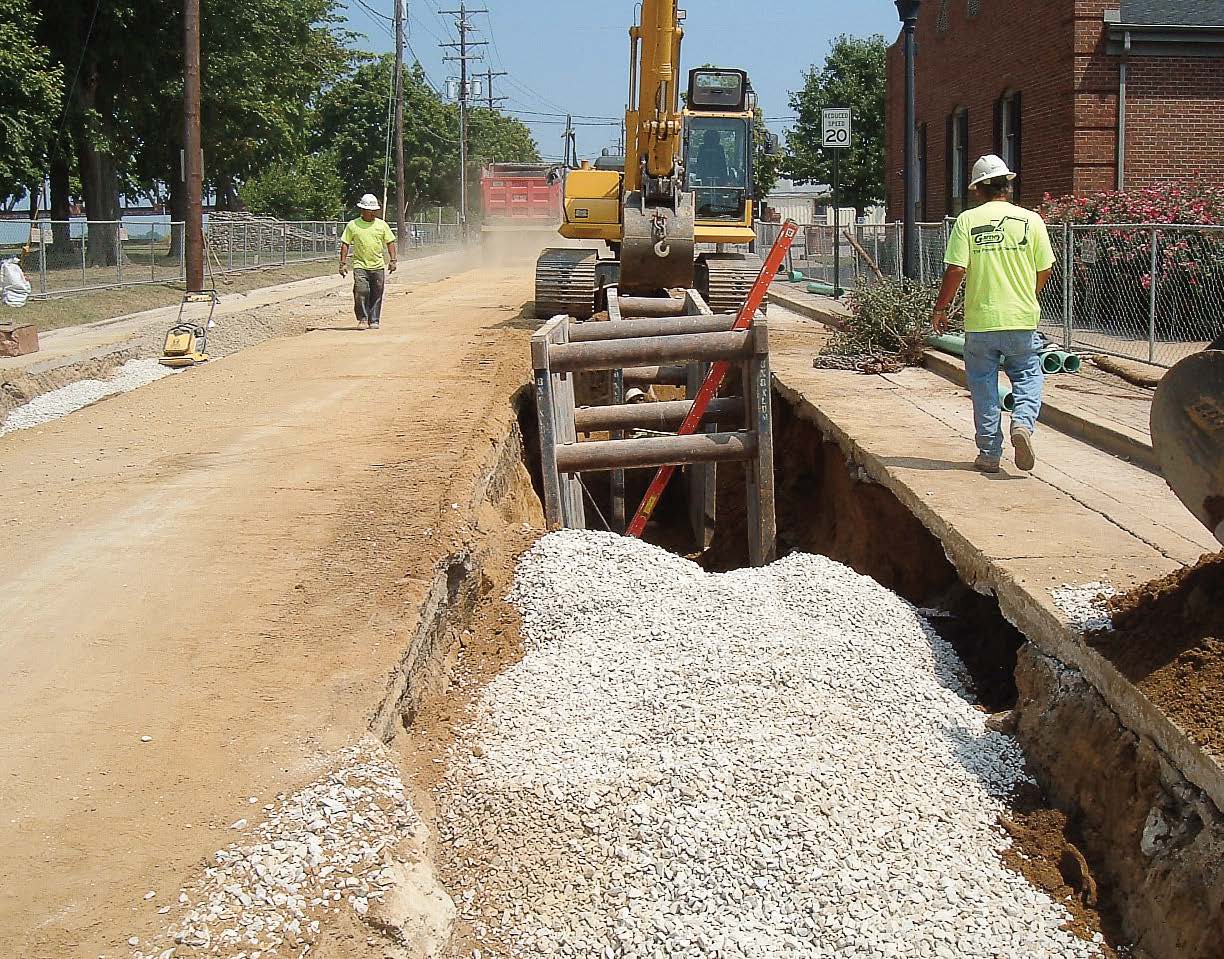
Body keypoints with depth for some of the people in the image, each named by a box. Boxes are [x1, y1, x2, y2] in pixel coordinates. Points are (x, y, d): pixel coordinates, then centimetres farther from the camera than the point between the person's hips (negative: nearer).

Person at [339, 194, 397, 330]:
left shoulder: (382, 224, 7)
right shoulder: (352, 225, 2)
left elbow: (390, 242, 11)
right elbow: (345, 244, 4)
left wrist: (393, 260, -1)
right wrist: (343, 263, -3)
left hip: (378, 266, 2)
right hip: (360, 265, -2)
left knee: (377, 295, 3)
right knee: (361, 291, -16)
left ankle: (374, 320, 14)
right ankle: (362, 319, -4)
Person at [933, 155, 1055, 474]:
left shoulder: (968, 220, -5)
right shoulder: (1030, 220, -1)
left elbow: (956, 270, -11)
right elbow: (1045, 270, 4)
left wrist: (940, 308, 1)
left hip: (980, 320, -1)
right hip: (1022, 319, 1)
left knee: (983, 385, 9)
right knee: (1028, 375, 15)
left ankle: (989, 453, 13)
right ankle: (1023, 423, -11)